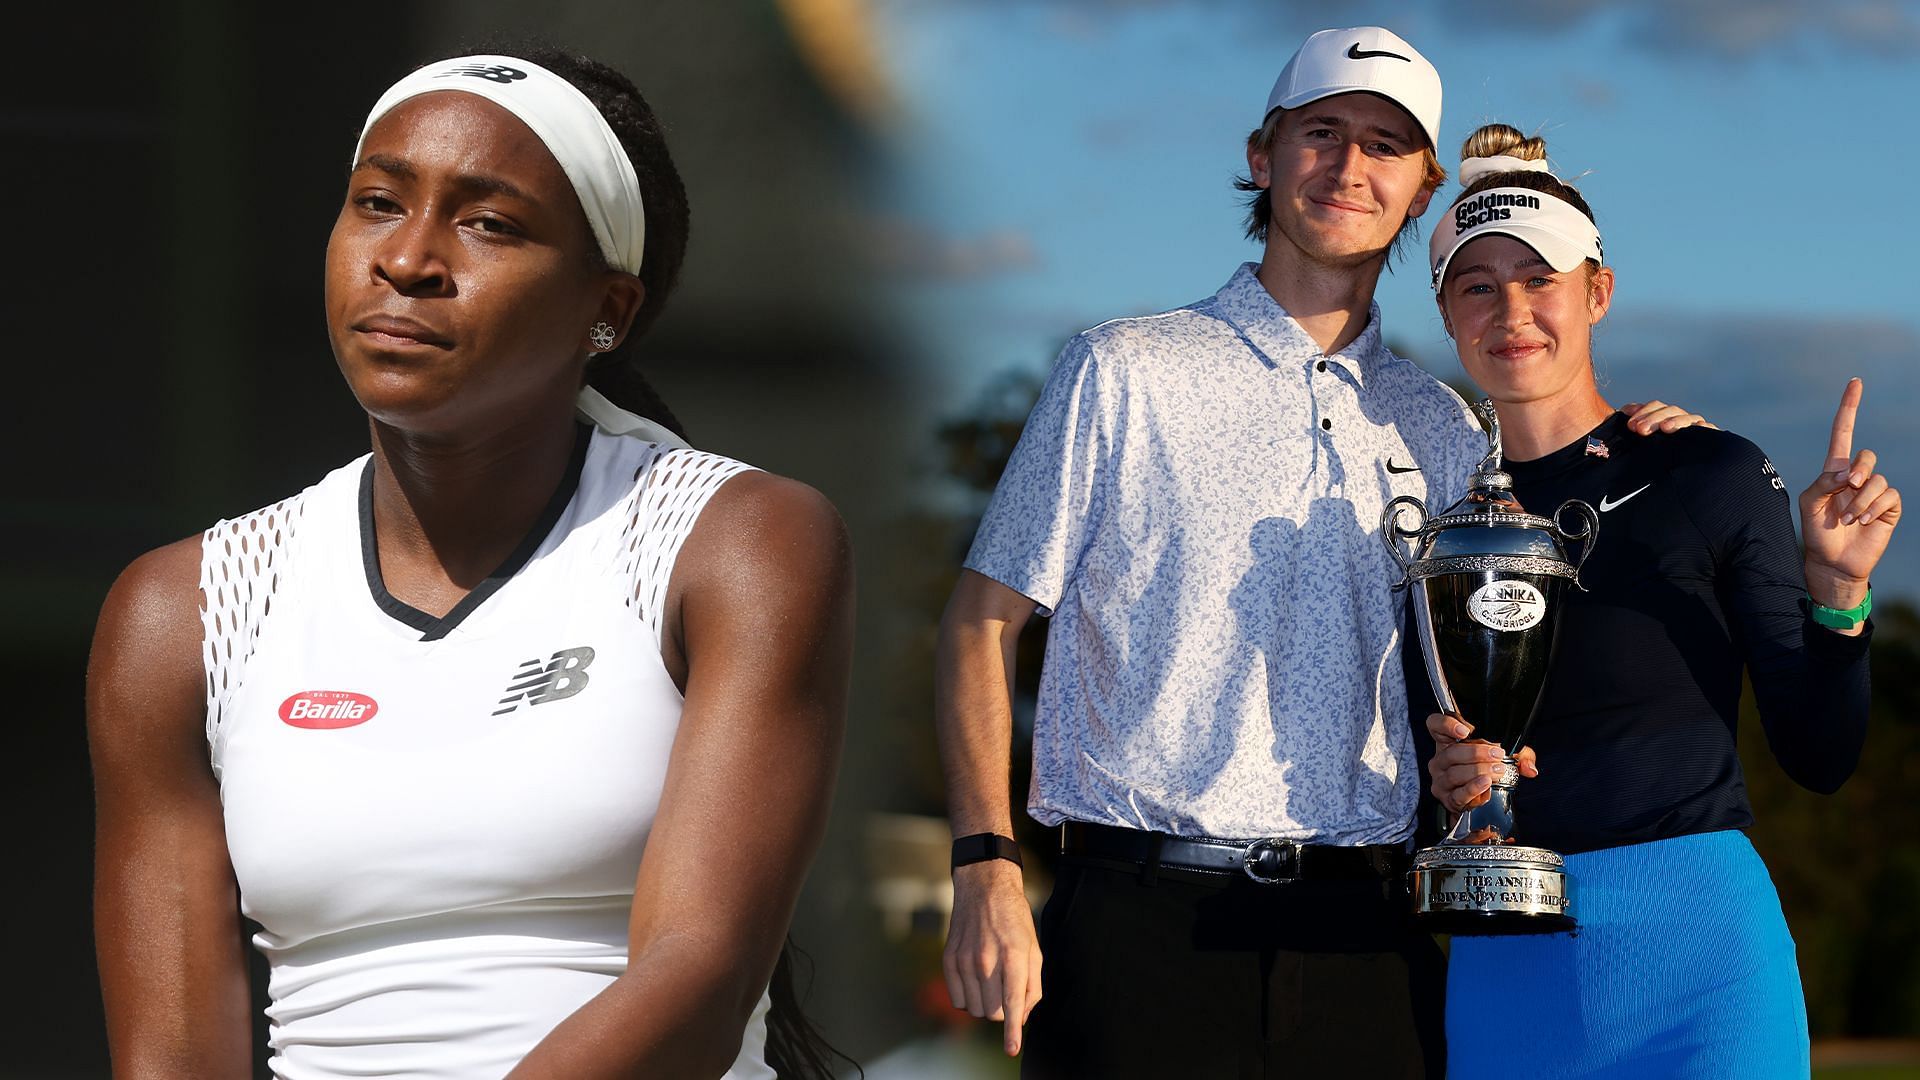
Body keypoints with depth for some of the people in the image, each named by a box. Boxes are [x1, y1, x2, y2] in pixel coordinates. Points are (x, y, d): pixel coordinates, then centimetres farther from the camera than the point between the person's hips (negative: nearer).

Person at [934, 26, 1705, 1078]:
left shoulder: (1438, 428, 15)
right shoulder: (1123, 373, 4)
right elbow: (981, 625, 2)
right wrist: (986, 872, -9)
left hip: (1361, 942, 3)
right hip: (1143, 923, -3)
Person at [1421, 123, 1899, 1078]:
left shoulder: (1715, 477, 0)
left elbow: (1819, 758, -1)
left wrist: (1838, 592, -14)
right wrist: (1452, 784, -5)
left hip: (1692, 937, -3)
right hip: (1501, 963, 3)